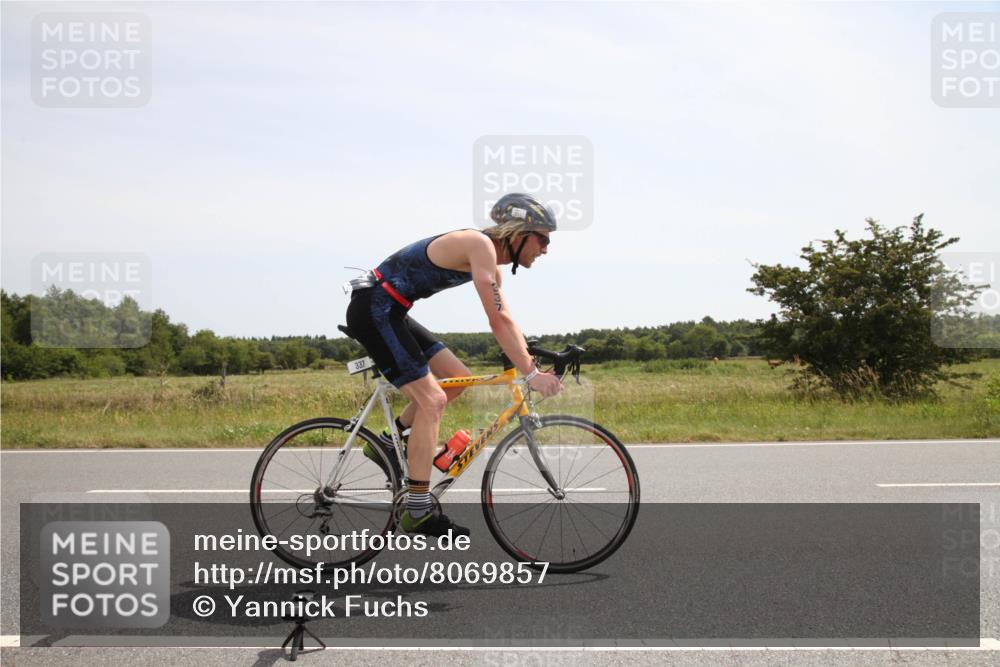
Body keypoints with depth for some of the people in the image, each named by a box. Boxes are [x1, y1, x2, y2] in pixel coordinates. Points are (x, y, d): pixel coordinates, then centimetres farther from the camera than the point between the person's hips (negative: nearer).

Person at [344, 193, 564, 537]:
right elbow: (497, 322, -23)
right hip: (372, 310, -10)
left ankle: (387, 444, 17)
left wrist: (534, 364, 10)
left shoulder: (489, 258, 12)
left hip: (390, 313, 10)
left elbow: (505, 321, 16)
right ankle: (419, 512, -10)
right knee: (432, 399, -13)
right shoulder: (480, 245, -17)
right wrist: (531, 375, -21)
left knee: (457, 377, 10)